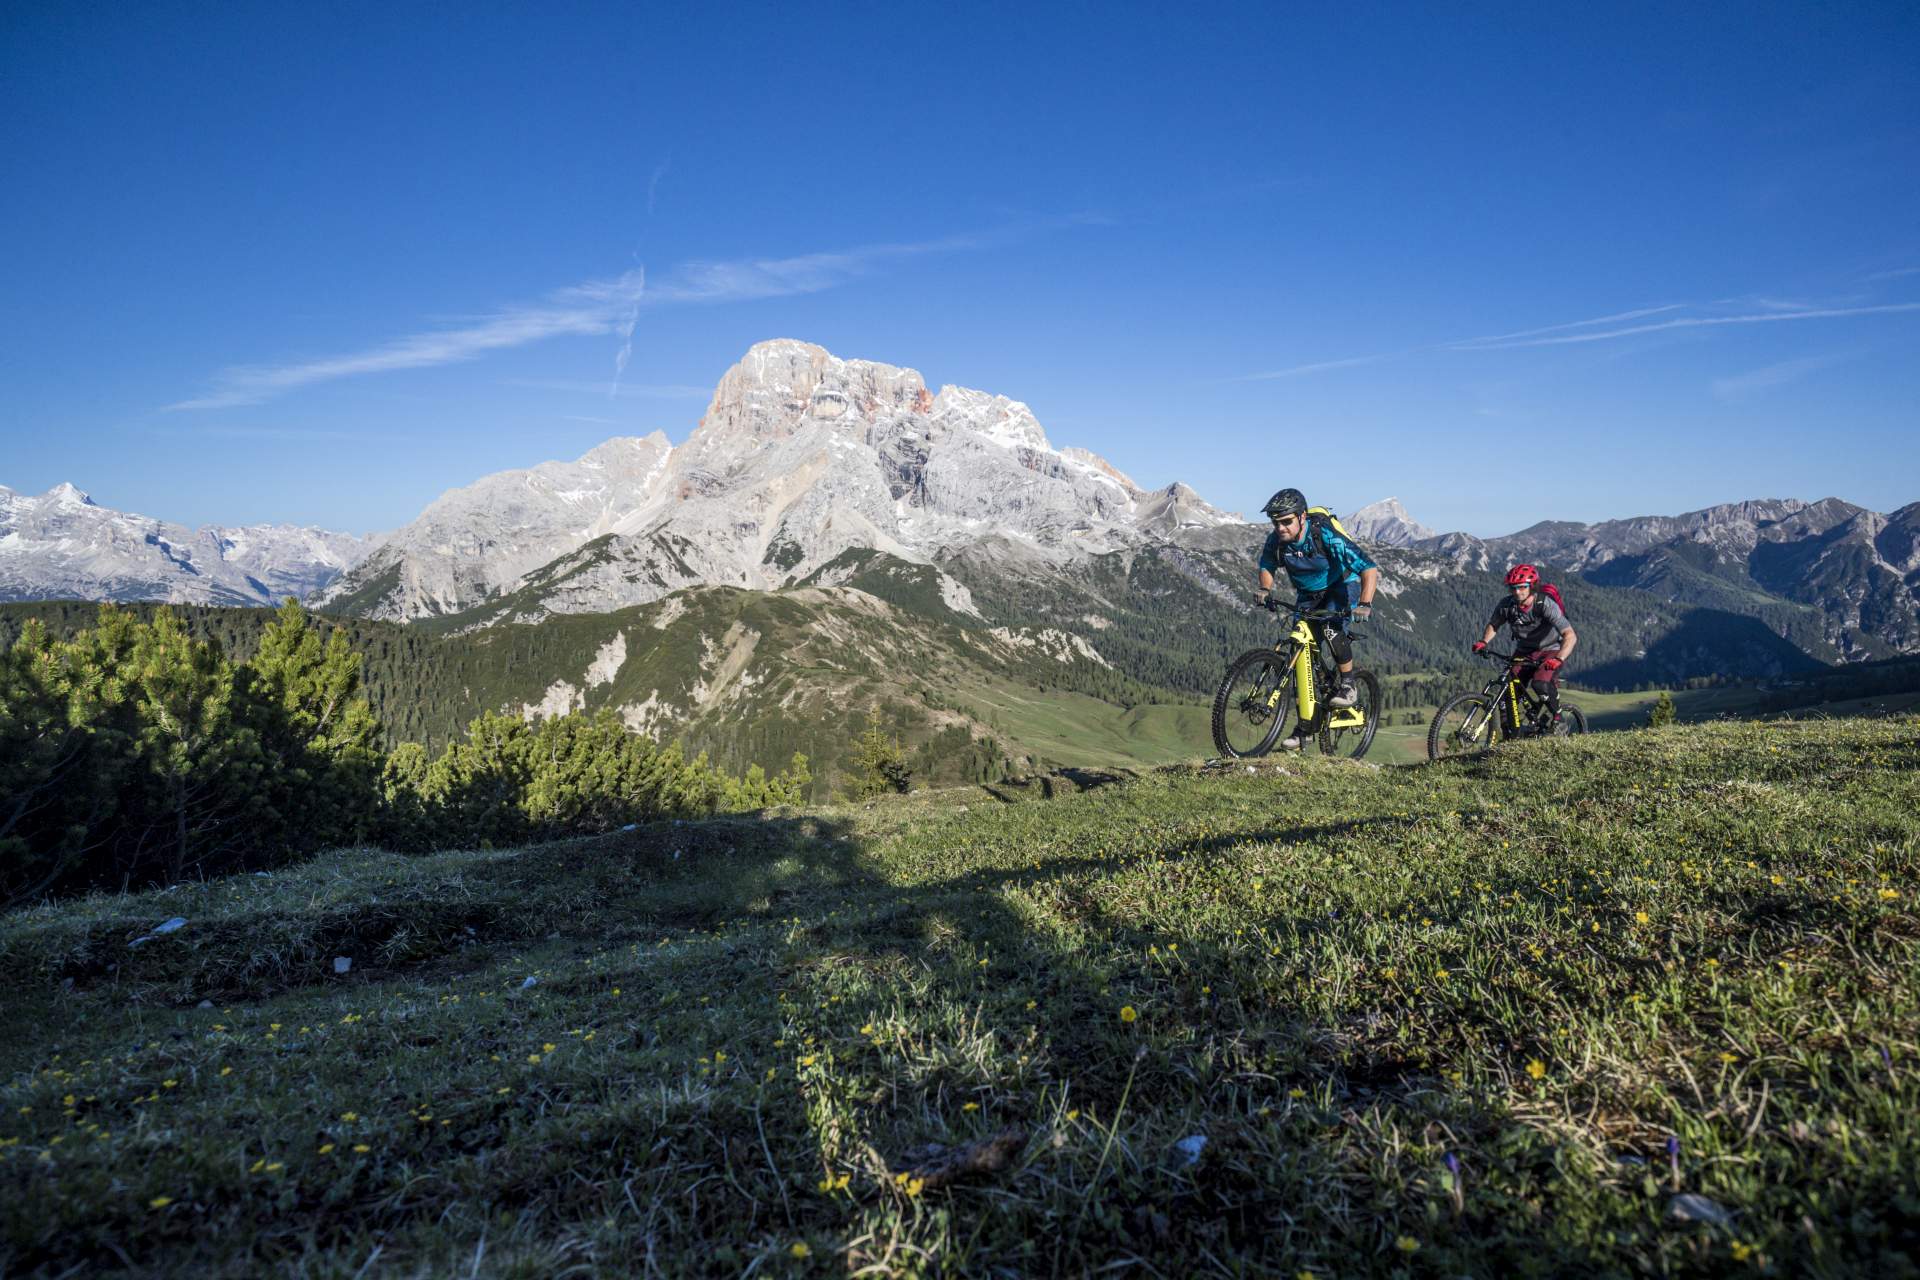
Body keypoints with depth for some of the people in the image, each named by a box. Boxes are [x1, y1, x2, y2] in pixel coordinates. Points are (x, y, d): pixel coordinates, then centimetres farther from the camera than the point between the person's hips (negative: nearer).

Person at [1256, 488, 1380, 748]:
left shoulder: (1325, 536, -33)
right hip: (1308, 595, 4)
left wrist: (1364, 604, -48)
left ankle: (1348, 686, -11)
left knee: (1330, 628, -34)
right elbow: (1267, 567, 4)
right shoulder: (1276, 540, -19)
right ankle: (1305, 725, 3)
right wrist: (1265, 590, -16)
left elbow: (1370, 569, -35)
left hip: (1341, 586, -4)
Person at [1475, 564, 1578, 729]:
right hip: (1524, 652, 4)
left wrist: (1558, 659, -50)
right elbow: (1493, 624, 7)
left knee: (1541, 683, -31)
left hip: (1551, 650, -4)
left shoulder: (1546, 604, -27)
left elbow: (1570, 636, -34)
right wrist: (1483, 642, -12)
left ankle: (1558, 719, -5)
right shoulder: (1506, 605, -14)